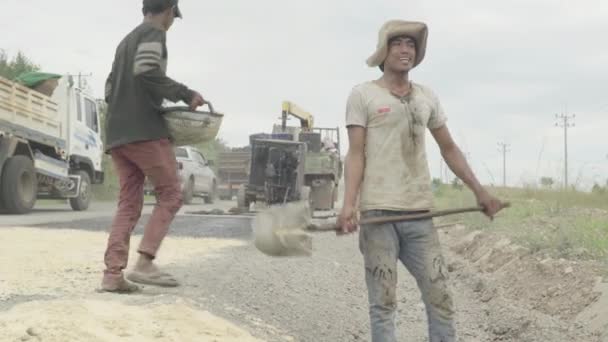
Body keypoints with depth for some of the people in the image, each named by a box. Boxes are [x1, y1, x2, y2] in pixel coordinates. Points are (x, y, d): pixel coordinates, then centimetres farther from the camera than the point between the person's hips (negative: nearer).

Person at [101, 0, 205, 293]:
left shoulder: (126, 41, 26)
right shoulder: (154, 33, -1)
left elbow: (110, 91, 27)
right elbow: (147, 72, -20)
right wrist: (184, 94, -14)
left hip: (117, 134, 8)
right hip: (145, 131, -8)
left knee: (129, 204, 5)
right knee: (170, 195, -2)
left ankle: (112, 274, -5)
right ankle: (144, 263, -13)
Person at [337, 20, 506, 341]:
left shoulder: (427, 97, 15)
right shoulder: (363, 94, 2)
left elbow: (449, 149, 22)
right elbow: (355, 154, -4)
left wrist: (480, 192, 16)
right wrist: (348, 204, -17)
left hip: (419, 213, 4)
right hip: (378, 212, -4)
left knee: (440, 298, 1)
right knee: (384, 302, -2)